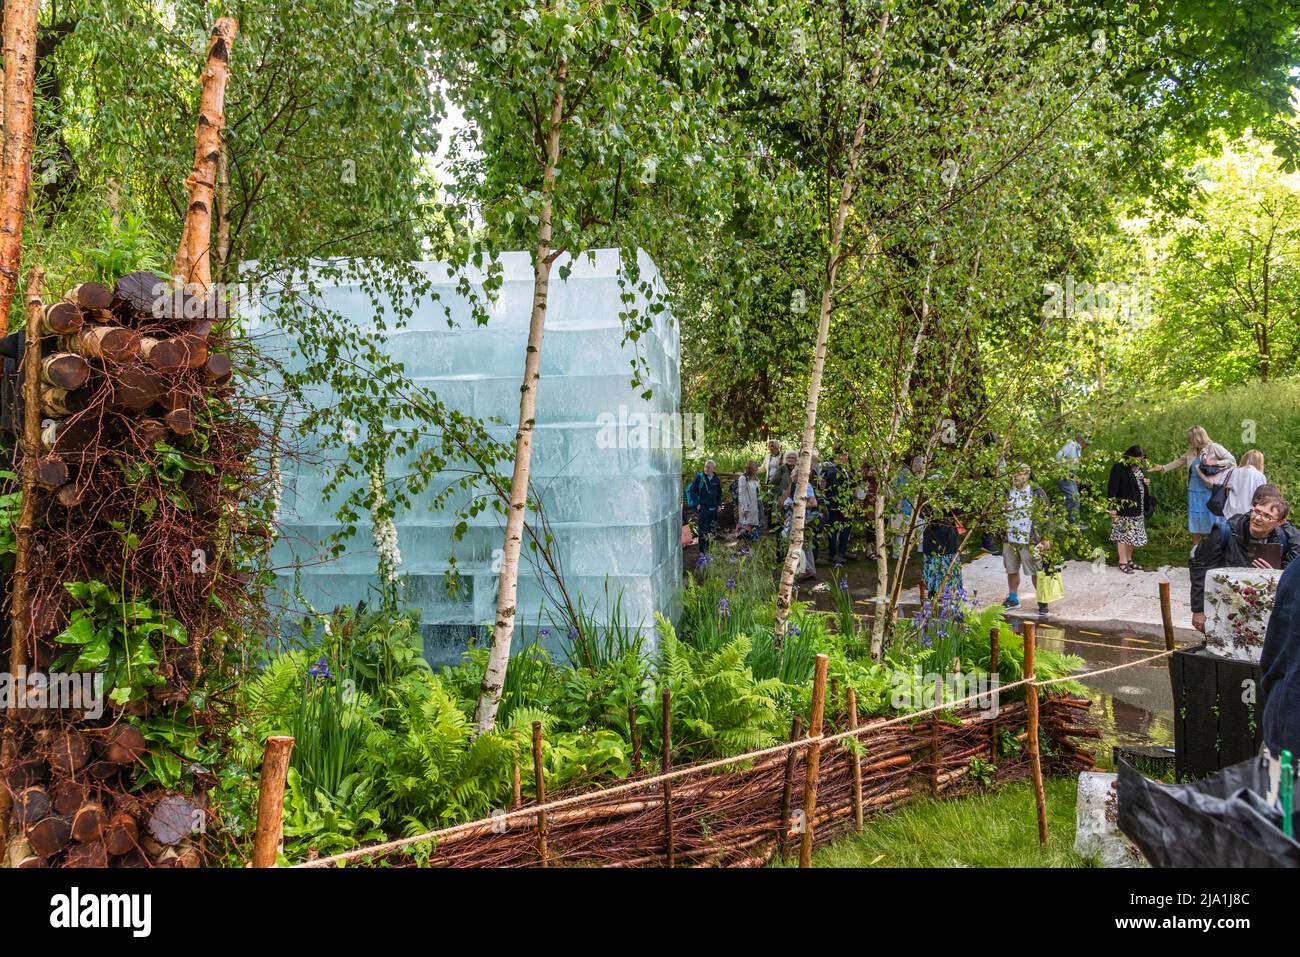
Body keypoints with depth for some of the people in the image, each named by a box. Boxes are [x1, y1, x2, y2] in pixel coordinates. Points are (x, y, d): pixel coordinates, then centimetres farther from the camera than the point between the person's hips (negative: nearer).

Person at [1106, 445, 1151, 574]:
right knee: (1123, 534, -2)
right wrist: (1113, 507, -19)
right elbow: (1112, 487, -17)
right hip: (1124, 509, -8)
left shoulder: (1137, 467, 10)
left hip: (1137, 509, 8)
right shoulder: (1119, 467, -15)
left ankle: (1129, 559, 23)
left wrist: (1145, 483, 1)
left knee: (1132, 535, 12)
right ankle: (1123, 562, 4)